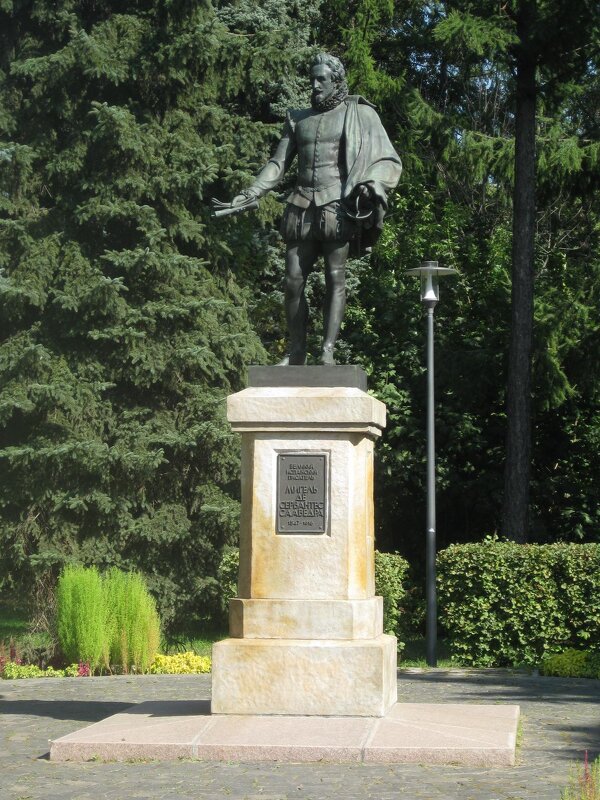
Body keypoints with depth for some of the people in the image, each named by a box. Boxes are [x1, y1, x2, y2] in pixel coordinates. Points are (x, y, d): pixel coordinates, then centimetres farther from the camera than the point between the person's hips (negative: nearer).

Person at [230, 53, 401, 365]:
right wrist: (251, 193, 7)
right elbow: (278, 164, 20)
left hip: (337, 206, -4)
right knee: (293, 280, -1)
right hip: (301, 207, 4)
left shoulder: (358, 115, 7)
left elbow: (388, 161, 2)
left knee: (335, 278, -9)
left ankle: (328, 350, -13)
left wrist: (371, 184, -18)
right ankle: (296, 350, 4)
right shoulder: (299, 119, 20)